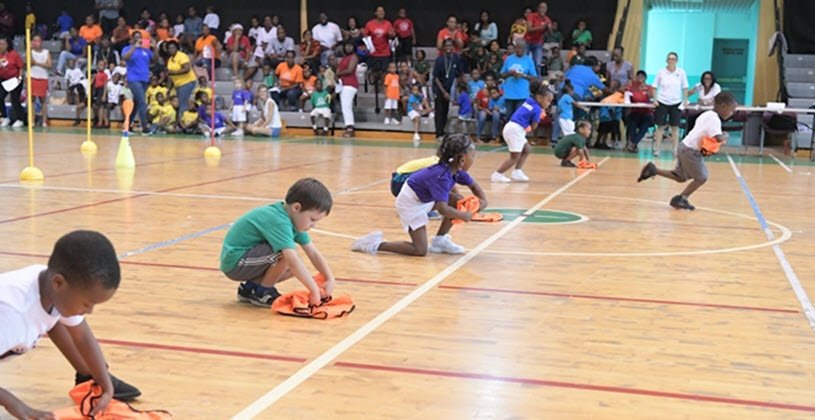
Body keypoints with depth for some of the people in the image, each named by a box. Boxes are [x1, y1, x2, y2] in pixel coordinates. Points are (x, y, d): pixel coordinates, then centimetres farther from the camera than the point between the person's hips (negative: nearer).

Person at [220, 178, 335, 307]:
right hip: (235, 263, -10)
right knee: (287, 253, -27)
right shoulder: (279, 222, -28)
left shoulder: (293, 219, 1)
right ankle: (261, 293, -8)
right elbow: (292, 260, -38)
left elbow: (314, 253, 1)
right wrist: (314, 290, -36)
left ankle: (250, 288, 9)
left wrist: (330, 279, -10)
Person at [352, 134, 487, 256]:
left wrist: (483, 201, -8)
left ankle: (439, 240, 13)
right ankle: (375, 244, -5)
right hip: (410, 202, -9)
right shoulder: (442, 177, -34)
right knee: (420, 250, -11)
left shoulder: (457, 170, -7)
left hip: (425, 197, 9)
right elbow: (442, 208, -44)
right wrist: (463, 216, -31)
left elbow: (474, 186, 11)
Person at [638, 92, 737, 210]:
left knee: (680, 177, 18)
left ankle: (653, 170, 15)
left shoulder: (707, 115, 10)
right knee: (701, 178, 1)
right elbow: (718, 138, -31)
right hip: (691, 151, -9)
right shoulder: (714, 119, -19)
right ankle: (681, 199, 5)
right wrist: (725, 136, -9)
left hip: (686, 147, 9)